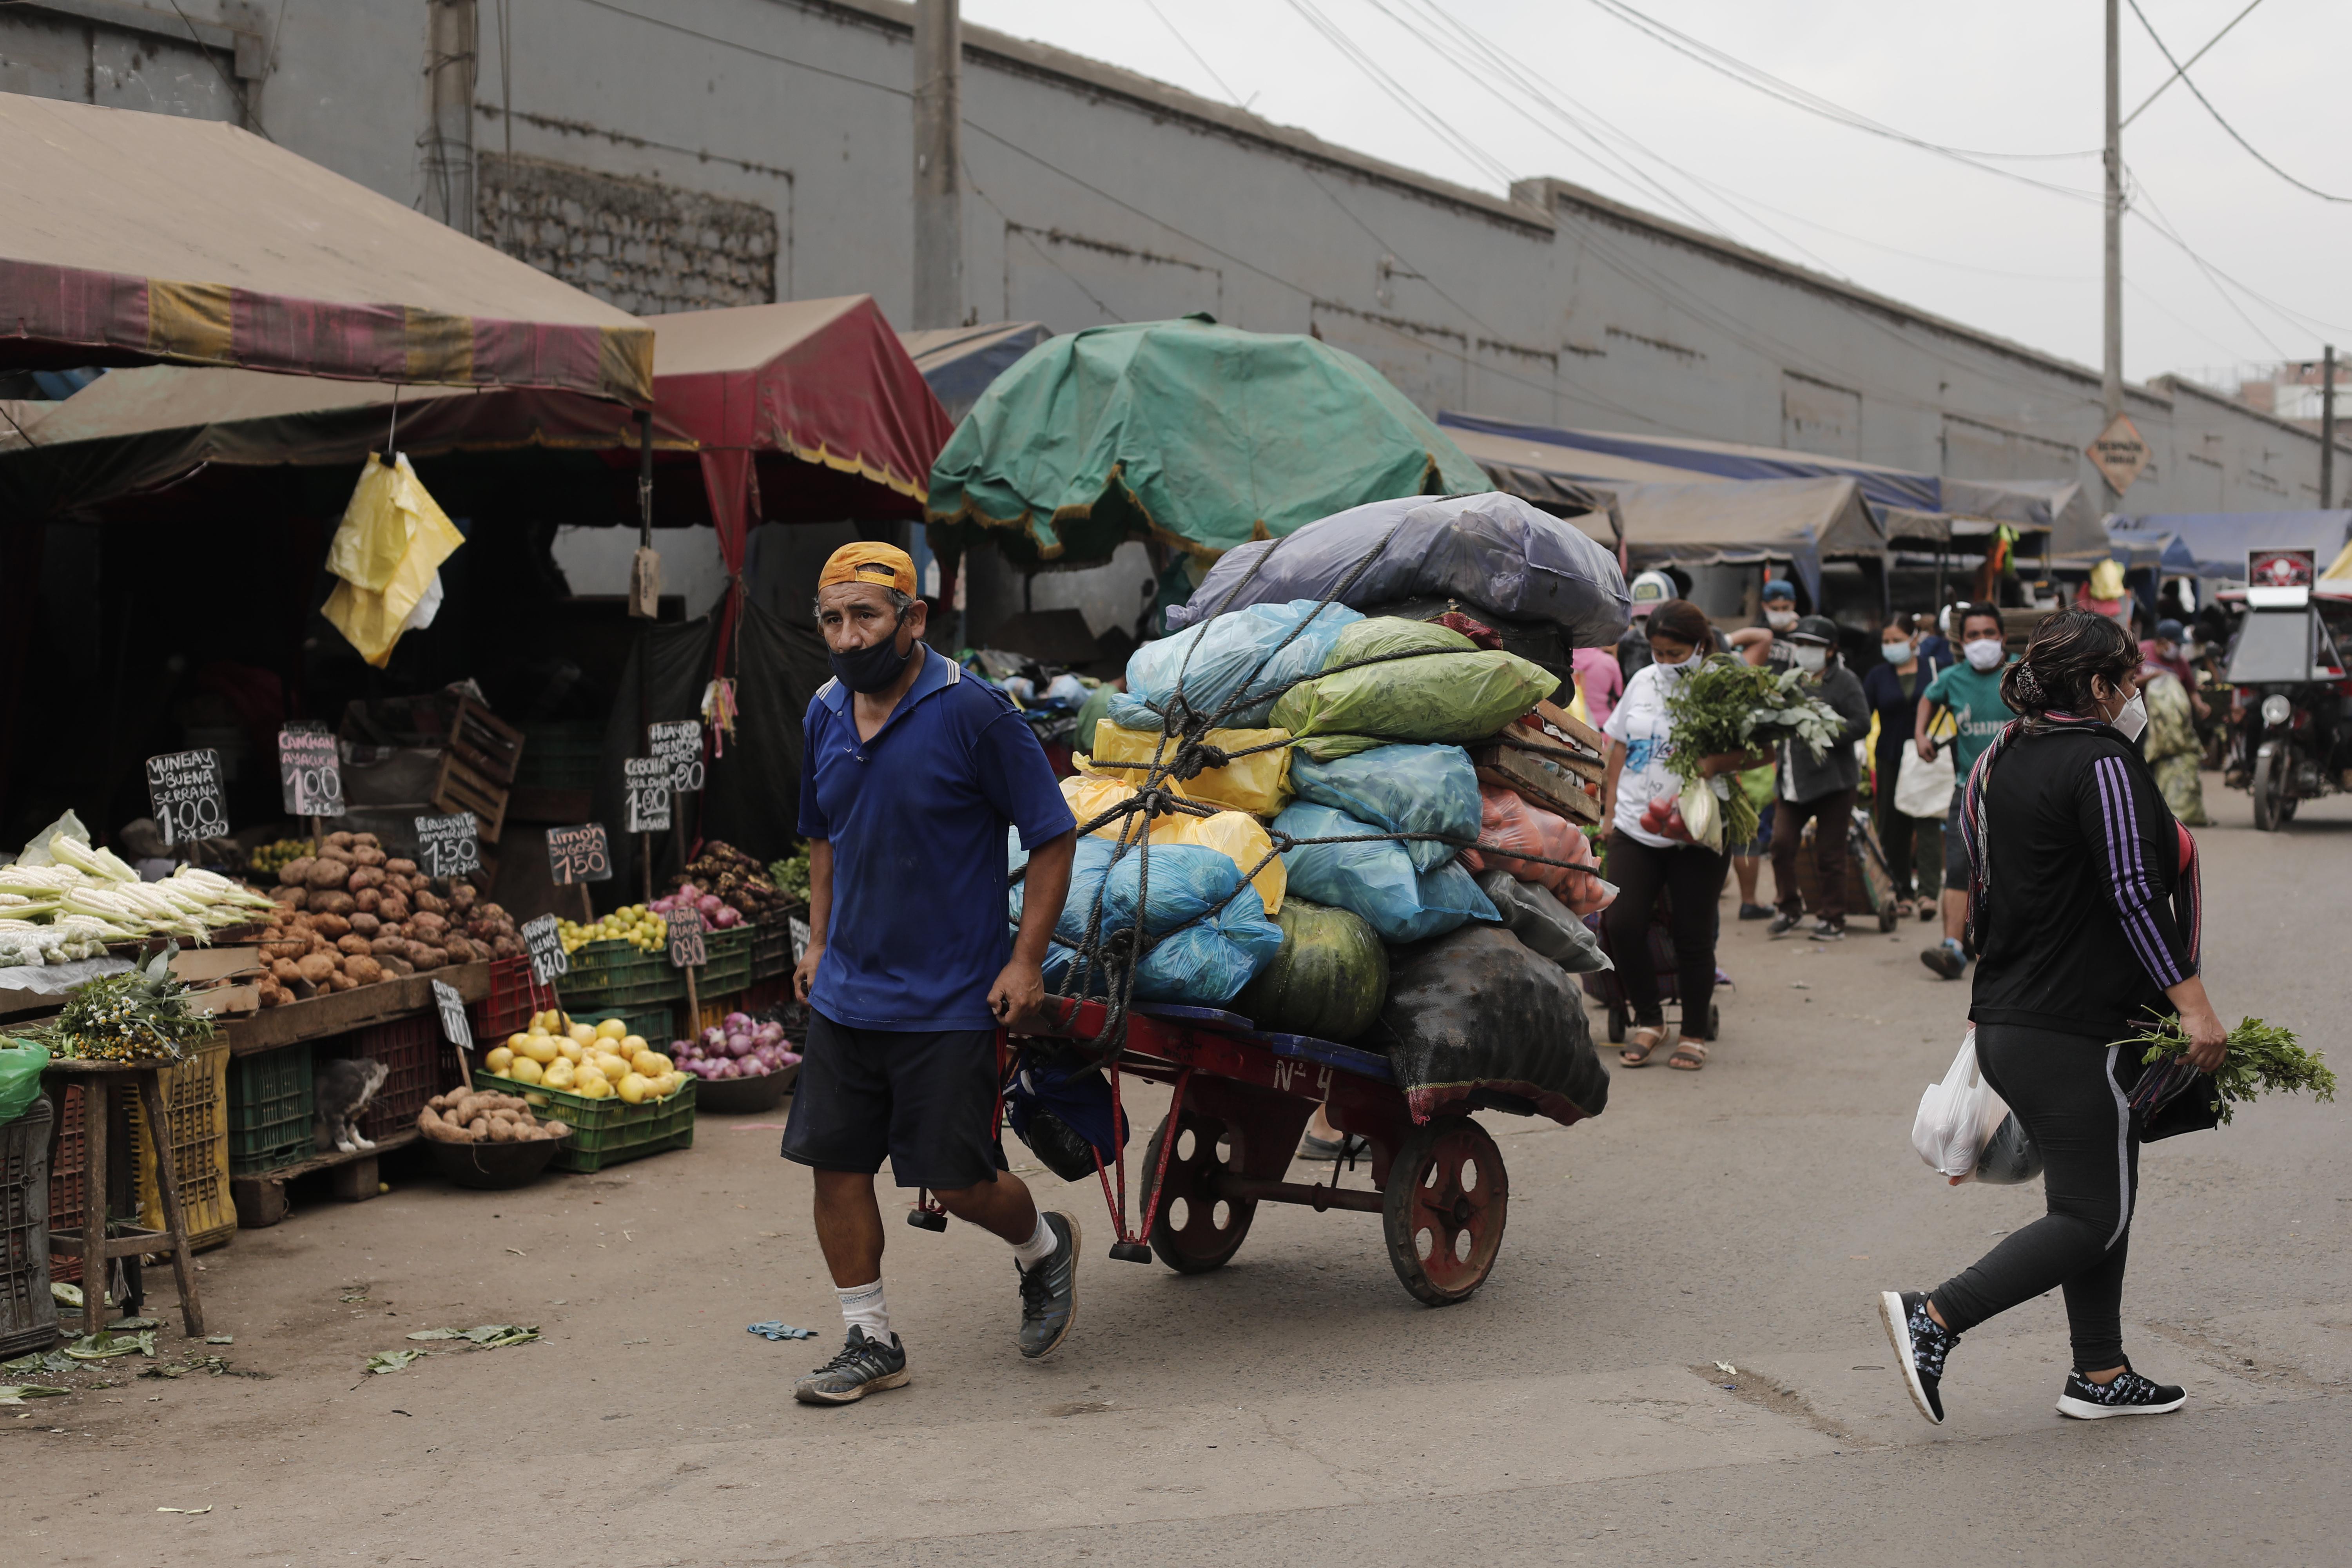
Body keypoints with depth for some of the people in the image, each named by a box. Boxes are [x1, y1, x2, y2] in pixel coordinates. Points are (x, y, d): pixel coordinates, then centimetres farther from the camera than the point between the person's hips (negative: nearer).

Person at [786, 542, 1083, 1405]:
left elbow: (1052, 835, -9)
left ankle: (1044, 1246, 32)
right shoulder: (826, 716, 6)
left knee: (960, 1183, 0)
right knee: (836, 1165, 4)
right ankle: (871, 1342, 18)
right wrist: (818, 941, 14)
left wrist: (1025, 961, -12)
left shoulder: (972, 713, -13)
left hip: (950, 1003, -6)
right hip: (845, 998, 6)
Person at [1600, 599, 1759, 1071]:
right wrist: (1610, 811, 12)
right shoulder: (1642, 682, 9)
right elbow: (1619, 747, 16)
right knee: (1621, 925, -6)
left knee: (1693, 936, 3)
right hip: (1634, 830, 4)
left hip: (1695, 837, -4)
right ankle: (1649, 1019, 15)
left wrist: (1716, 763, -23)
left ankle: (1695, 1033, 19)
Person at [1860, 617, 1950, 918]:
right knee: (1893, 826, 3)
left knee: (1927, 821, -10)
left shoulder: (1935, 667, 2)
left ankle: (1929, 890, -13)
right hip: (1892, 760, 2)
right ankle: (1902, 891, 13)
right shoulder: (1878, 676, 6)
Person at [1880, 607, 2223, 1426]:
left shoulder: (1999, 763, 12)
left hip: (2005, 1020, 10)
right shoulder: (2101, 763, -15)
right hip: (2078, 1031, -10)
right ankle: (1933, 1318, -10)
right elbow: (2132, 893, -20)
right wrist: (2193, 1002, -17)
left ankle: (2100, 1373, 22)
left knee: (2098, 1198, 18)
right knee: (2093, 1218, -3)